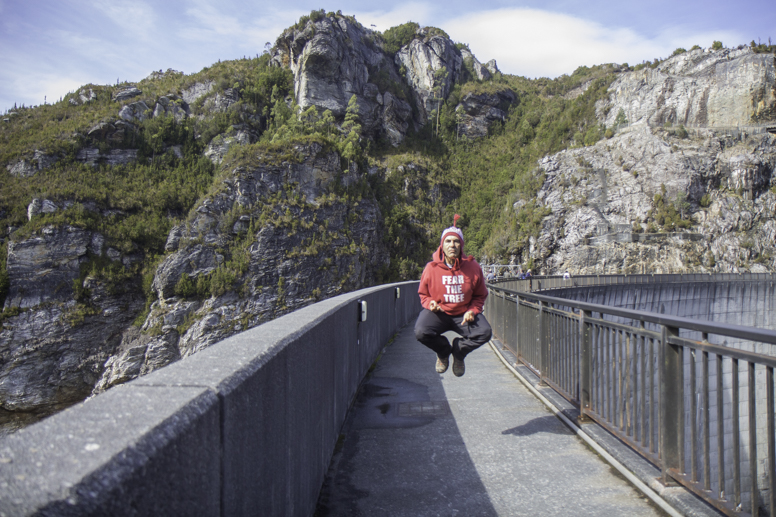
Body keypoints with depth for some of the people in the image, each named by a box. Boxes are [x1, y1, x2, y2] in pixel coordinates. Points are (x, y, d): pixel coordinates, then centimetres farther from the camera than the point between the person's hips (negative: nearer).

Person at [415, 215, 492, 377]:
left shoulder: (472, 267, -5)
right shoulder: (431, 268, -8)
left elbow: (480, 295, 8)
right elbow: (423, 293, 8)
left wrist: (472, 310, -10)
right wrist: (430, 304, -14)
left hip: (464, 313, 1)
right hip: (438, 313, -1)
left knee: (485, 332, -25)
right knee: (421, 332, -29)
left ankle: (459, 352, 9)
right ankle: (443, 351, 8)